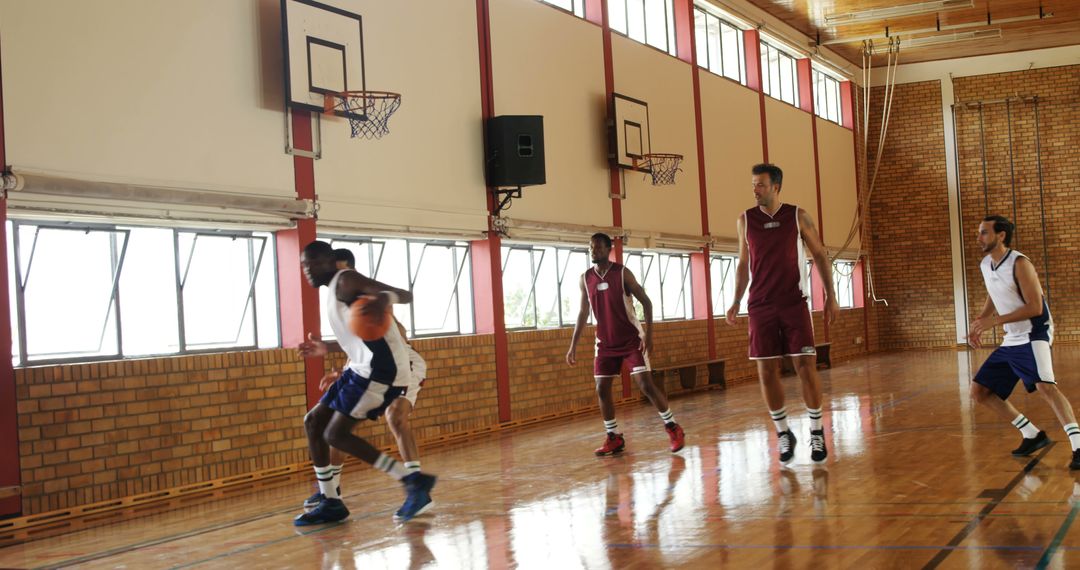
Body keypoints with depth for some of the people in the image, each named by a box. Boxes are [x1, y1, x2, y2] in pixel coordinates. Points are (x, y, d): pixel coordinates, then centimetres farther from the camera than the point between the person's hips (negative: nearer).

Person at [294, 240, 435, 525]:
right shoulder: (335, 291, 22)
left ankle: (414, 481, -10)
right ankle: (331, 503, 17)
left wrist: (386, 298, -42)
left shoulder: (346, 281, -7)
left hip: (383, 370, -10)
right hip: (363, 368, 10)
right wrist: (325, 349, 37)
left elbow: (406, 295, -19)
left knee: (336, 434, -12)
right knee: (313, 422, 13)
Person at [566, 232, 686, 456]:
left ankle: (673, 428, 3)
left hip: (632, 339, -5)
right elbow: (583, 312, 10)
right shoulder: (586, 278, 1)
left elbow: (646, 301, -8)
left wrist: (648, 333, -17)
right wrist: (573, 345, 7)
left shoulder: (623, 273, -11)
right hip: (606, 343, 5)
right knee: (602, 389, 0)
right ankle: (614, 438, 12)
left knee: (646, 384, -11)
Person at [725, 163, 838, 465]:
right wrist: (736, 302, 5)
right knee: (767, 371, 0)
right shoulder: (745, 220, 5)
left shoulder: (798, 216, 0)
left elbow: (820, 255, 6)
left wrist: (830, 296, 1)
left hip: (794, 303, -2)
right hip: (761, 306, 2)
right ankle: (783, 434, 13)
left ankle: (817, 432, 8)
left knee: (806, 366, -5)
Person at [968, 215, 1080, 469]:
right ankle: (1033, 436, 16)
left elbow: (1035, 307, -22)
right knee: (979, 392, 8)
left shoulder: (1019, 264, -18)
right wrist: (979, 322, 10)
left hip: (1033, 335, -9)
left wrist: (995, 321, -25)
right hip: (1011, 340, 9)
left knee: (1044, 385, -31)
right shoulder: (985, 265, 7)